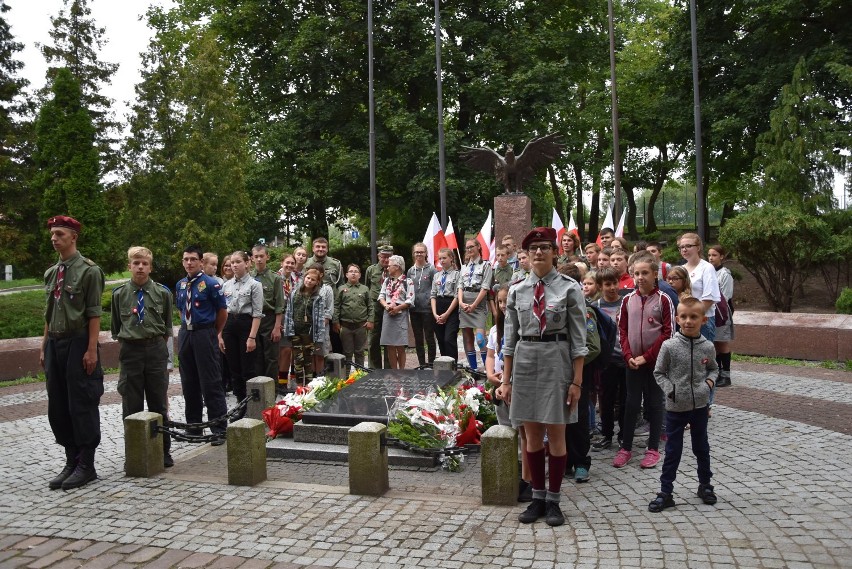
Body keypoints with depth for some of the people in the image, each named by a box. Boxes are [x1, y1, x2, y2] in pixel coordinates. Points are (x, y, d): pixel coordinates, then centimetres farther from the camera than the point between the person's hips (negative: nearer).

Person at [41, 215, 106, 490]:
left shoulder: (89, 270, -7)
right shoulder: (51, 273, 13)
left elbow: (94, 313, -11)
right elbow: (49, 314, 17)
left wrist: (92, 350, -15)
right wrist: (44, 346, 13)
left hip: (78, 344, -7)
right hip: (54, 344, 7)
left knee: (82, 406, -1)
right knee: (58, 407, 10)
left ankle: (86, 465, 9)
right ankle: (71, 462, 21)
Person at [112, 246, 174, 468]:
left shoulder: (162, 292, 1)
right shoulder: (119, 294, 1)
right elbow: (115, 328, 11)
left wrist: (160, 347, 8)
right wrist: (124, 347, 6)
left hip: (156, 350, 0)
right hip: (130, 352, 0)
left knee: (159, 404, 6)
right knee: (131, 406, 5)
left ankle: (163, 451, 17)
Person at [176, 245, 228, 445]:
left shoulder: (210, 284, -9)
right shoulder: (180, 285, 9)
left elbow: (222, 312, -3)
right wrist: (188, 327, 16)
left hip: (204, 334, -6)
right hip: (185, 334, 6)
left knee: (211, 383, -5)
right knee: (189, 383, 12)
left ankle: (219, 430, 0)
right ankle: (193, 425, 24)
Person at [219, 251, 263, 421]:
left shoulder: (254, 284, -5)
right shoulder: (226, 285, 10)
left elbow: (257, 313, -8)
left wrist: (252, 337, -15)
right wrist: (220, 335, 6)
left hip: (247, 324, -5)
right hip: (229, 326, 5)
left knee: (248, 369, -3)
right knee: (234, 369, 9)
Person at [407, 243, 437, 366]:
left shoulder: (431, 269, -2)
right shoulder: (410, 271, 10)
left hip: (427, 308, -4)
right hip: (414, 309, 4)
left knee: (429, 338, 1)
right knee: (418, 339, 10)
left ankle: (431, 364, 11)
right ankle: (422, 364, 19)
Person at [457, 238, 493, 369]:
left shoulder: (485, 265, 3)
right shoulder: (464, 267, 19)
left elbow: (485, 288, -6)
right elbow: (460, 286, 11)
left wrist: (473, 305, -11)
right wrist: (461, 302, -7)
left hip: (478, 305, -5)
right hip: (464, 306, 5)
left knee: (480, 339, -18)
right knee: (467, 339, 4)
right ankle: (473, 369, 11)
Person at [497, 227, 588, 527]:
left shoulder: (569, 288, -4)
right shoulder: (517, 290, 5)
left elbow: (578, 339, -4)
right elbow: (510, 338, 8)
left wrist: (577, 381, -8)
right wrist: (506, 380, 6)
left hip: (557, 361, -3)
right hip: (525, 362, 3)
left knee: (556, 434, 5)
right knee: (532, 435, 10)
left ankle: (553, 501, 20)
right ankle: (537, 498, 24)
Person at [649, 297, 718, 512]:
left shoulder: (707, 347, -3)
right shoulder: (669, 346, -11)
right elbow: (659, 373, -2)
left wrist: (709, 381, -4)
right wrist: (669, 389, -15)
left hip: (700, 405, 2)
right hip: (675, 407, -2)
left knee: (701, 447, 18)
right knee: (672, 451, 5)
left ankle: (705, 485, 36)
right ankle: (665, 492, 14)